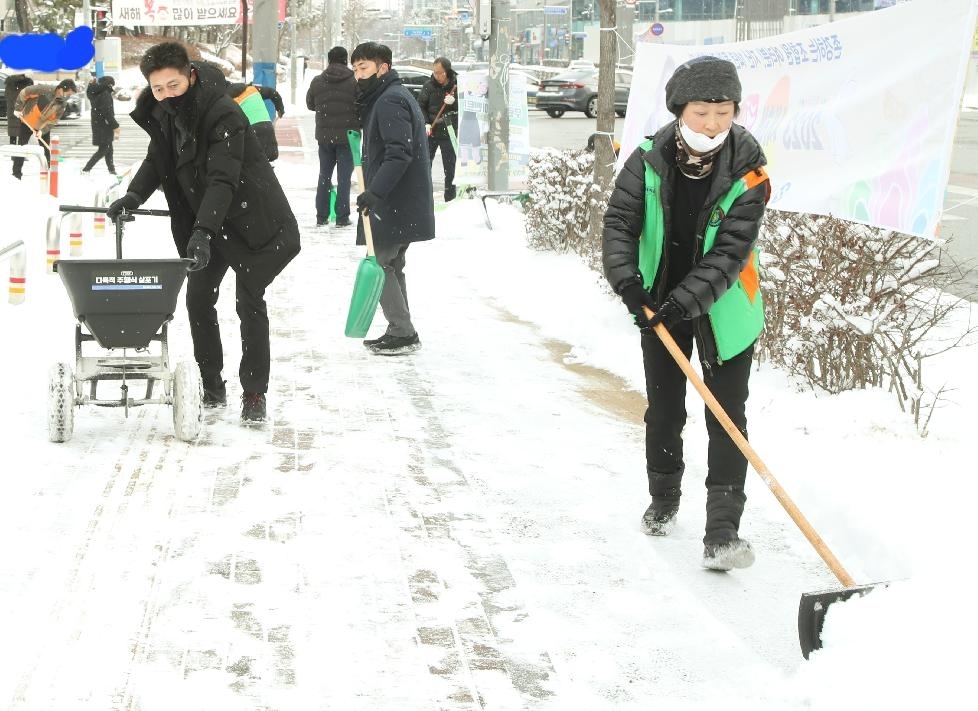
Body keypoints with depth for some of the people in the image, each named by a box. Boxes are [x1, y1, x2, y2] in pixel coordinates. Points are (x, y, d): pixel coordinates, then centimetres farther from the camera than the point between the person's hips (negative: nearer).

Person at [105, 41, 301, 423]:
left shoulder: (223, 113, -28)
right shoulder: (162, 115, -5)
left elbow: (223, 178, -35)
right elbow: (156, 160, 4)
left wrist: (202, 230, -45)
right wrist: (134, 195, -16)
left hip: (253, 221, -7)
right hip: (204, 222, 7)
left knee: (249, 302, -7)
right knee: (199, 298, 5)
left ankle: (254, 394, 1)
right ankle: (212, 388, 17)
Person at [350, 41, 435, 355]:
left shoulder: (391, 100, -16)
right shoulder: (391, 96, 18)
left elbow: (399, 153, -27)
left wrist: (375, 191, -32)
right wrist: (374, 191, 24)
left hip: (395, 205, -11)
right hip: (400, 203, 11)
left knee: (380, 265, -6)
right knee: (391, 266, 15)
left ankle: (403, 333, -2)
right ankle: (400, 332, 21)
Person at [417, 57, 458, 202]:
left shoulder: (457, 85, -7)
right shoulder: (429, 85, -2)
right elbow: (420, 105, 2)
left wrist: (454, 102, -22)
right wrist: (425, 124, -10)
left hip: (449, 133, -1)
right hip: (430, 131, 2)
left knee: (450, 168, 5)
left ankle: (450, 198, 14)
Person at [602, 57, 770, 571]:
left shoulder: (746, 172, -18)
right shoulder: (650, 161, -12)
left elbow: (731, 251, -23)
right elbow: (619, 221, -13)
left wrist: (687, 300, -33)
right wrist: (627, 278, -30)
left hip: (723, 311, -2)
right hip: (658, 306, 3)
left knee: (727, 419, -5)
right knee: (663, 411, 16)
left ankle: (722, 531, -3)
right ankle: (663, 502, 37)